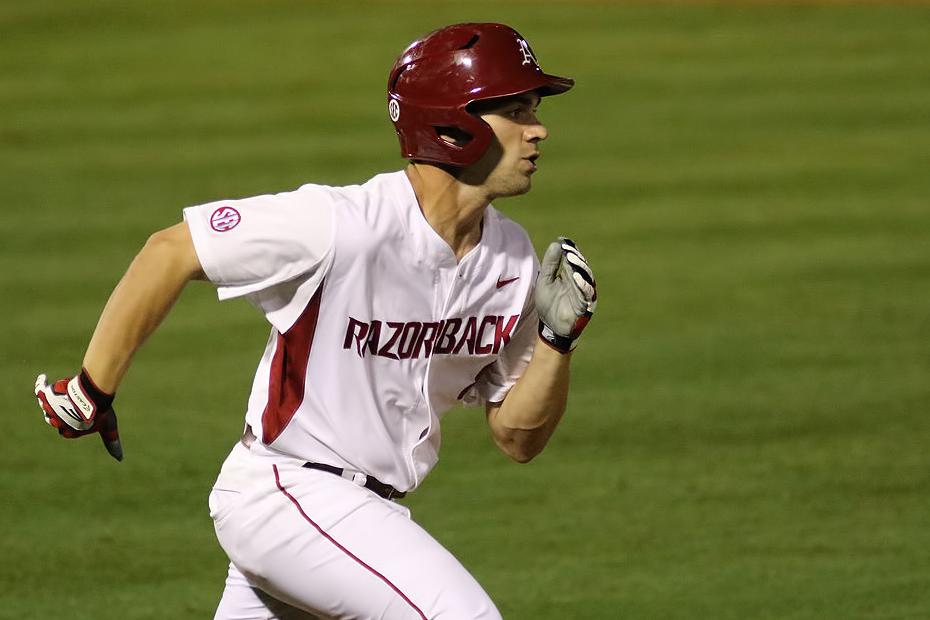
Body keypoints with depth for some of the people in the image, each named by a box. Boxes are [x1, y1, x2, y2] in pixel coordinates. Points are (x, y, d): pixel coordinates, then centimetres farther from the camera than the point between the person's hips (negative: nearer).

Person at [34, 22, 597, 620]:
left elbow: (519, 438, 7)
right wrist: (92, 392, -11)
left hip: (370, 513, 8)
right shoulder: (343, 225, -22)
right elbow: (171, 251, -15)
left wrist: (559, 336, -11)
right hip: (284, 493, -8)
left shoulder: (512, 259, 0)